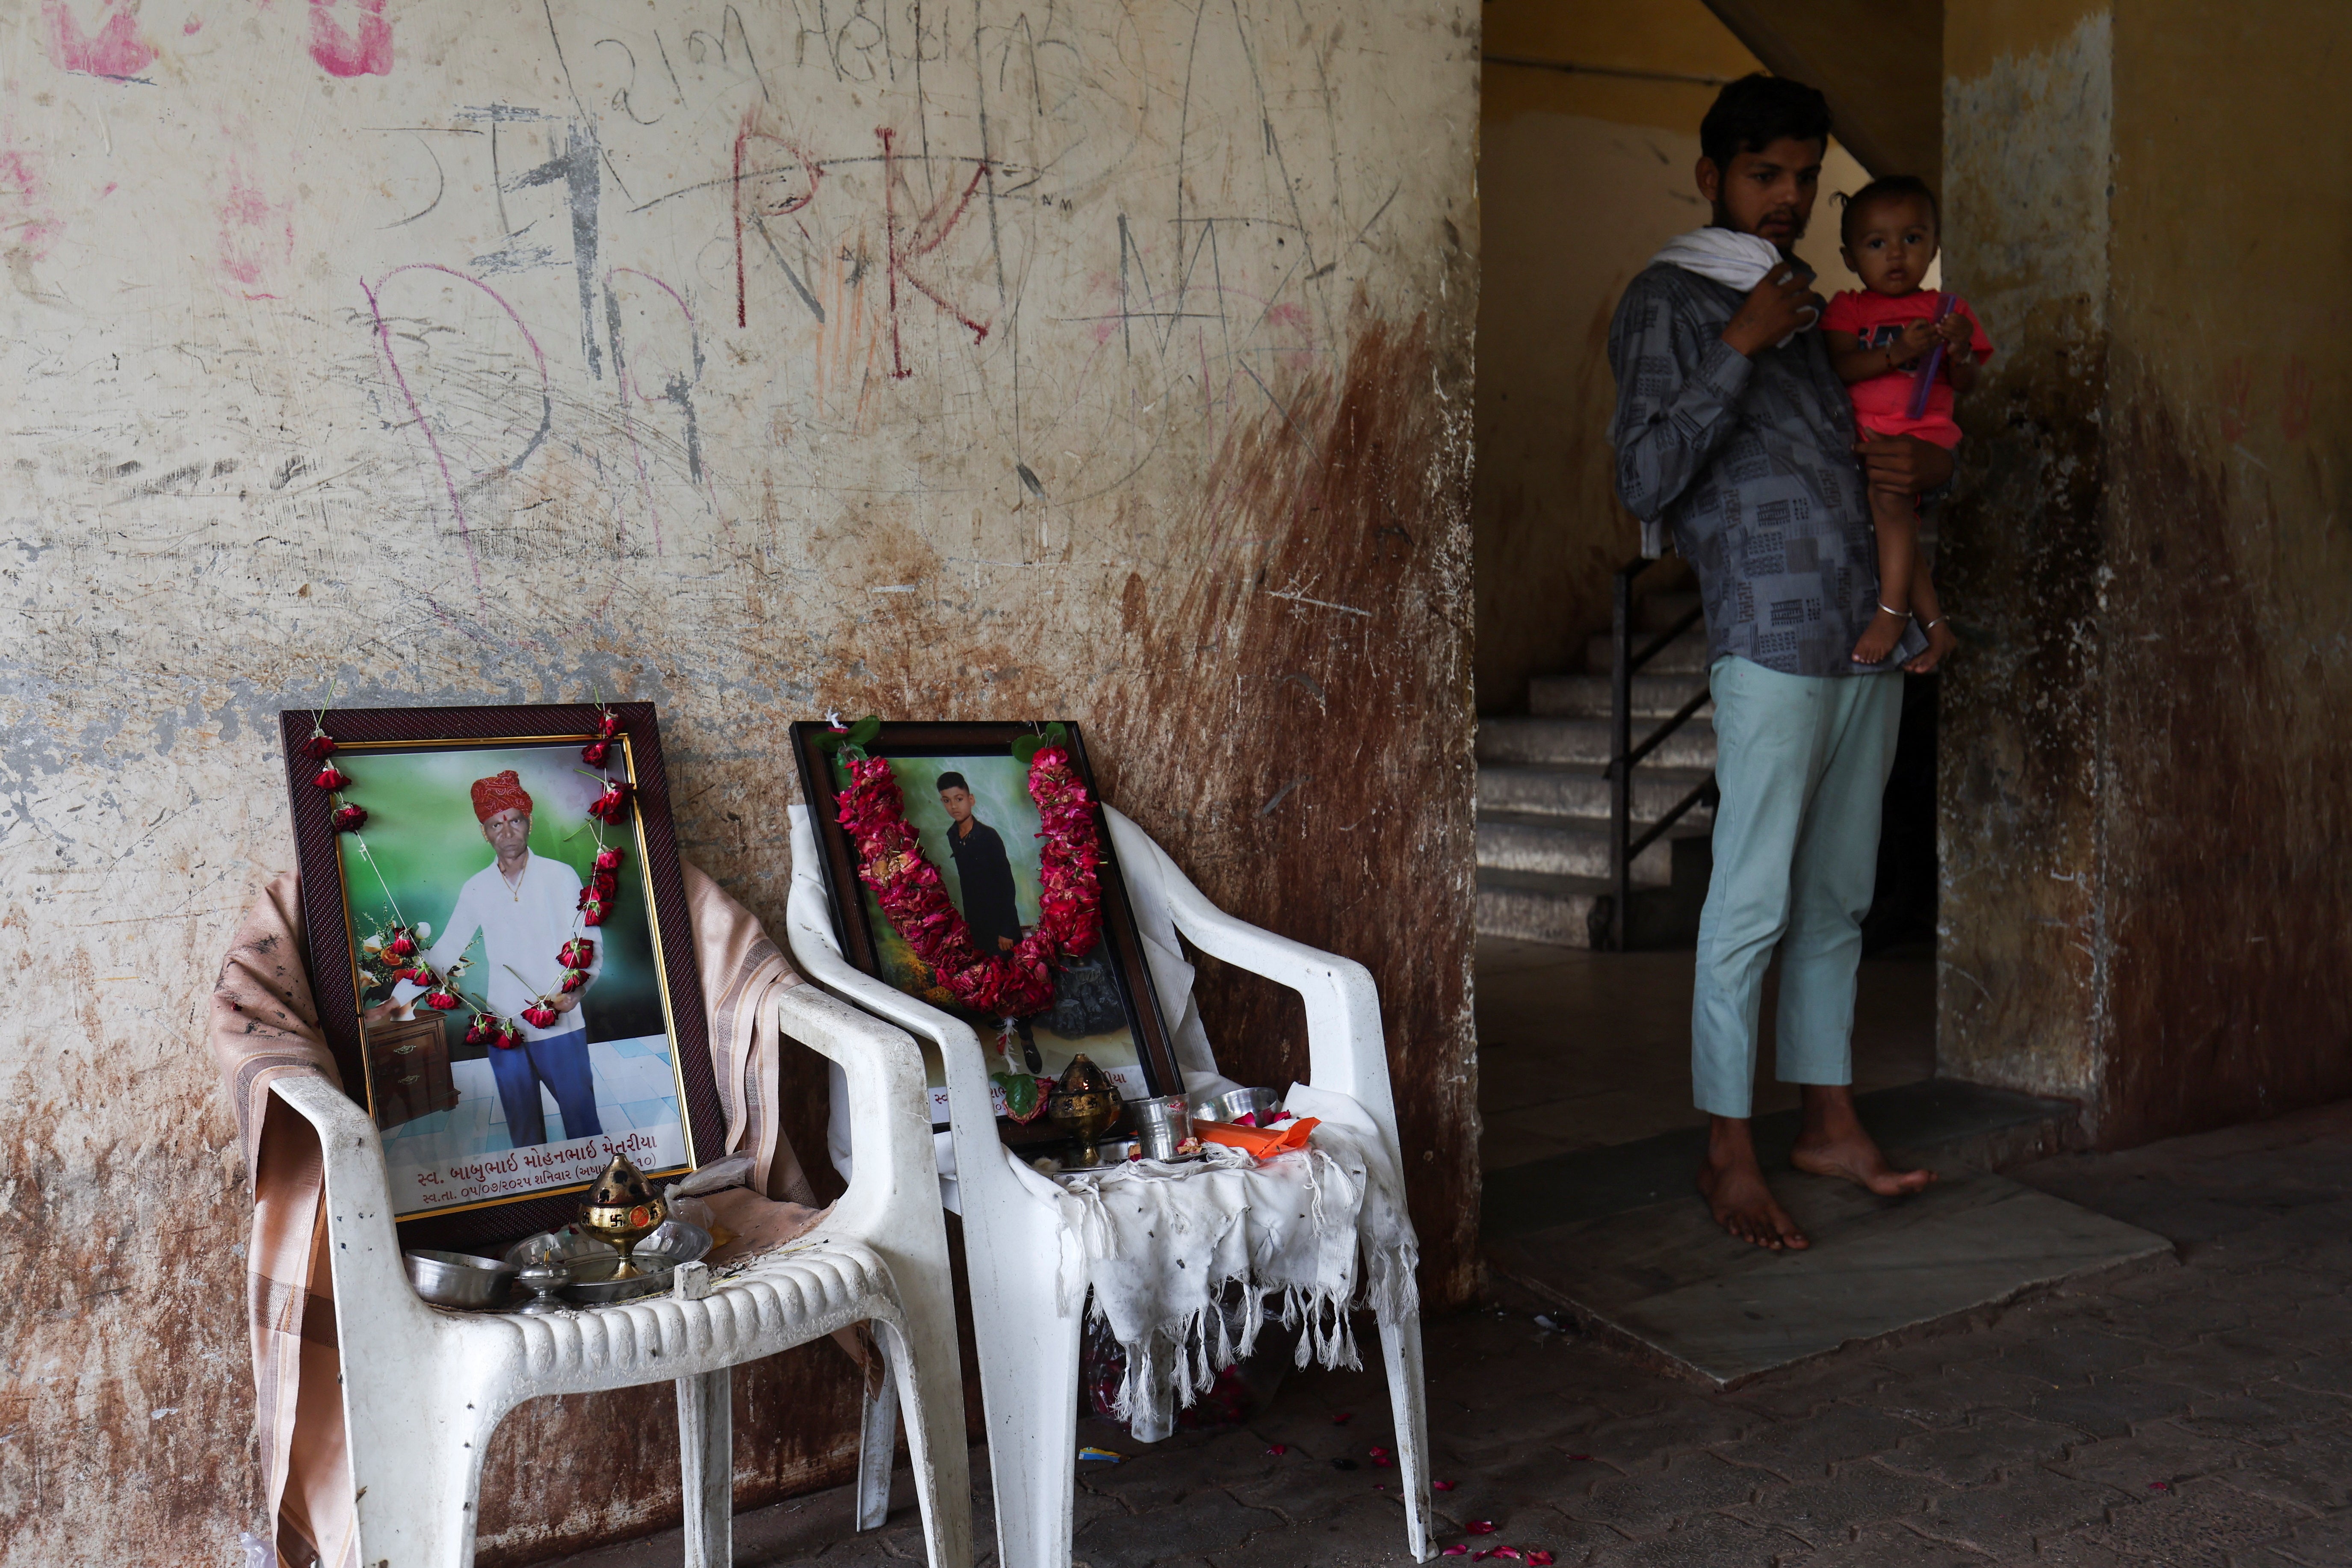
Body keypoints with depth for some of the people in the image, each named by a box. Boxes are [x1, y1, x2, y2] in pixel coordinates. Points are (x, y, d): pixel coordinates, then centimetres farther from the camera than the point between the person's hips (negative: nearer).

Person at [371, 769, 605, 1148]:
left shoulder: (561, 877, 1)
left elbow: (590, 946, 1)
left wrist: (575, 991, -16)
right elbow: (443, 953, 14)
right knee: (523, 1133, 7)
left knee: (583, 1124, -4)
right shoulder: (476, 889, 7)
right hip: (504, 1030, 3)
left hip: (561, 1027, -2)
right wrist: (395, 1001, 9)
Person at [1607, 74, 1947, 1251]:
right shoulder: (1669, 303, -2)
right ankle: (1729, 1157, 3)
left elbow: (1894, 442, 28)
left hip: (1871, 644, 7)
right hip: (1772, 645, -7)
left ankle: (1830, 1122, 22)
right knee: (1751, 908, -5)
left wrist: (1932, 465, 5)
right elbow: (1646, 478, -13)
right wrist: (1741, 346, -17)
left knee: (1837, 901, 12)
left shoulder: (1821, 307, 21)